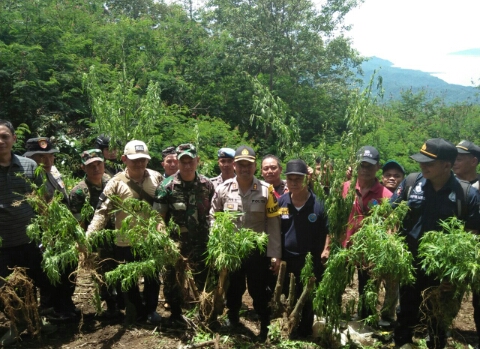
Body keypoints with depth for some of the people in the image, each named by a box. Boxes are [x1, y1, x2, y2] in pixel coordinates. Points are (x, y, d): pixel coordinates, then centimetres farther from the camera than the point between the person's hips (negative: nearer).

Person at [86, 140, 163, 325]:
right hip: (126, 241, -1)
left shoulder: (157, 178, -3)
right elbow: (102, 212, -12)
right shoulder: (116, 183, -10)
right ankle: (136, 310, 36)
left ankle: (151, 309, 38)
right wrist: (88, 236, -22)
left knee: (153, 277, 16)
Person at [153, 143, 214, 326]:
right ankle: (175, 314, 33)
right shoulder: (166, 186, -10)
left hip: (200, 242, 2)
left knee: (205, 280, 12)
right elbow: (159, 217, -9)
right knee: (172, 279, 12)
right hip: (174, 243, -2)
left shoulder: (207, 185, -1)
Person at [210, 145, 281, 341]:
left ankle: (265, 326, 30)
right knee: (233, 288, 19)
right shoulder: (223, 189, -4)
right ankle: (232, 320, 43)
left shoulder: (266, 190, -9)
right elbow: (213, 218, 4)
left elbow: (273, 224, -7)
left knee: (259, 290, 9)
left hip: (258, 251, -2)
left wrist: (275, 255, -8)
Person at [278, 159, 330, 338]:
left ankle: (304, 334, 31)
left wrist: (325, 252, -11)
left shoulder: (318, 204, -9)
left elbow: (327, 232, -2)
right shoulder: (281, 202, -3)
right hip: (285, 260, 2)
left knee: (306, 301, 13)